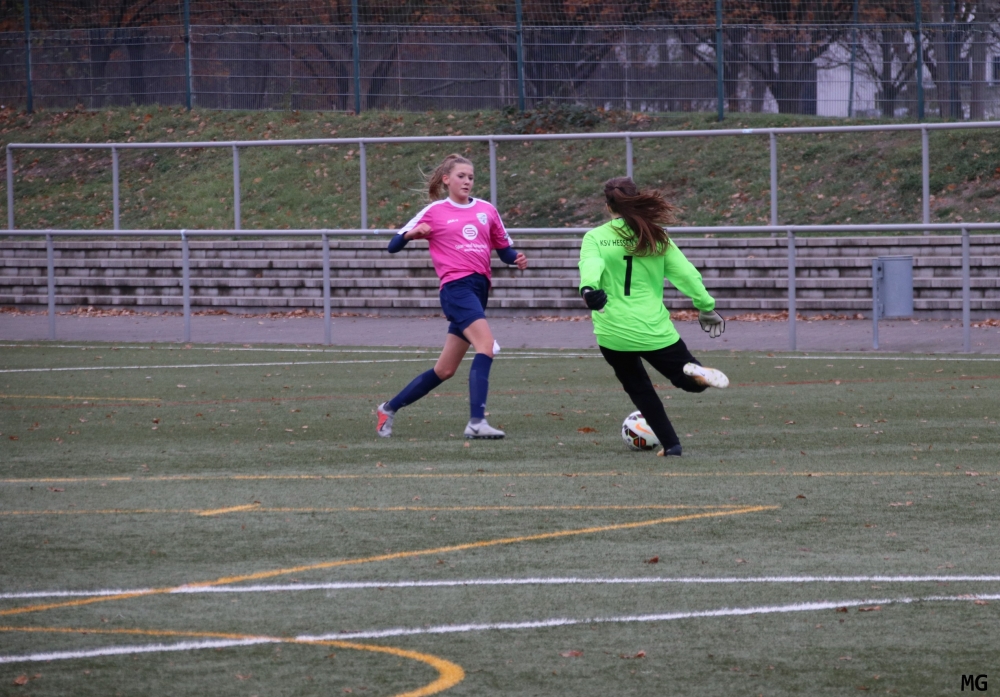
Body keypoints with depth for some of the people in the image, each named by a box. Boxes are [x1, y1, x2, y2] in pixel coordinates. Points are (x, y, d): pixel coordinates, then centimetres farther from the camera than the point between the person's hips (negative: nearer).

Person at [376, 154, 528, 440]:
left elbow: (503, 248, 20)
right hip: (456, 286, -6)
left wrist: (516, 259, -3)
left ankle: (390, 408, 26)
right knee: (486, 344, -27)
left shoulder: (486, 210, 15)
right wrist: (413, 233, -16)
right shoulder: (434, 212, 4)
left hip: (480, 288, 6)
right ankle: (477, 422, -32)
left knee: (444, 370, 10)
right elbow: (393, 246, 5)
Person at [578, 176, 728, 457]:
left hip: (612, 334, 0)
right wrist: (706, 307, 14)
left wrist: (588, 288, -43)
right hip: (654, 330, 0)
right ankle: (696, 372, -23)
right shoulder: (656, 238, 3)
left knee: (639, 389, 22)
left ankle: (670, 444, 14)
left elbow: (590, 264, -23)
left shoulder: (595, 238, -2)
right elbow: (686, 273, 3)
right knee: (691, 380, 14)